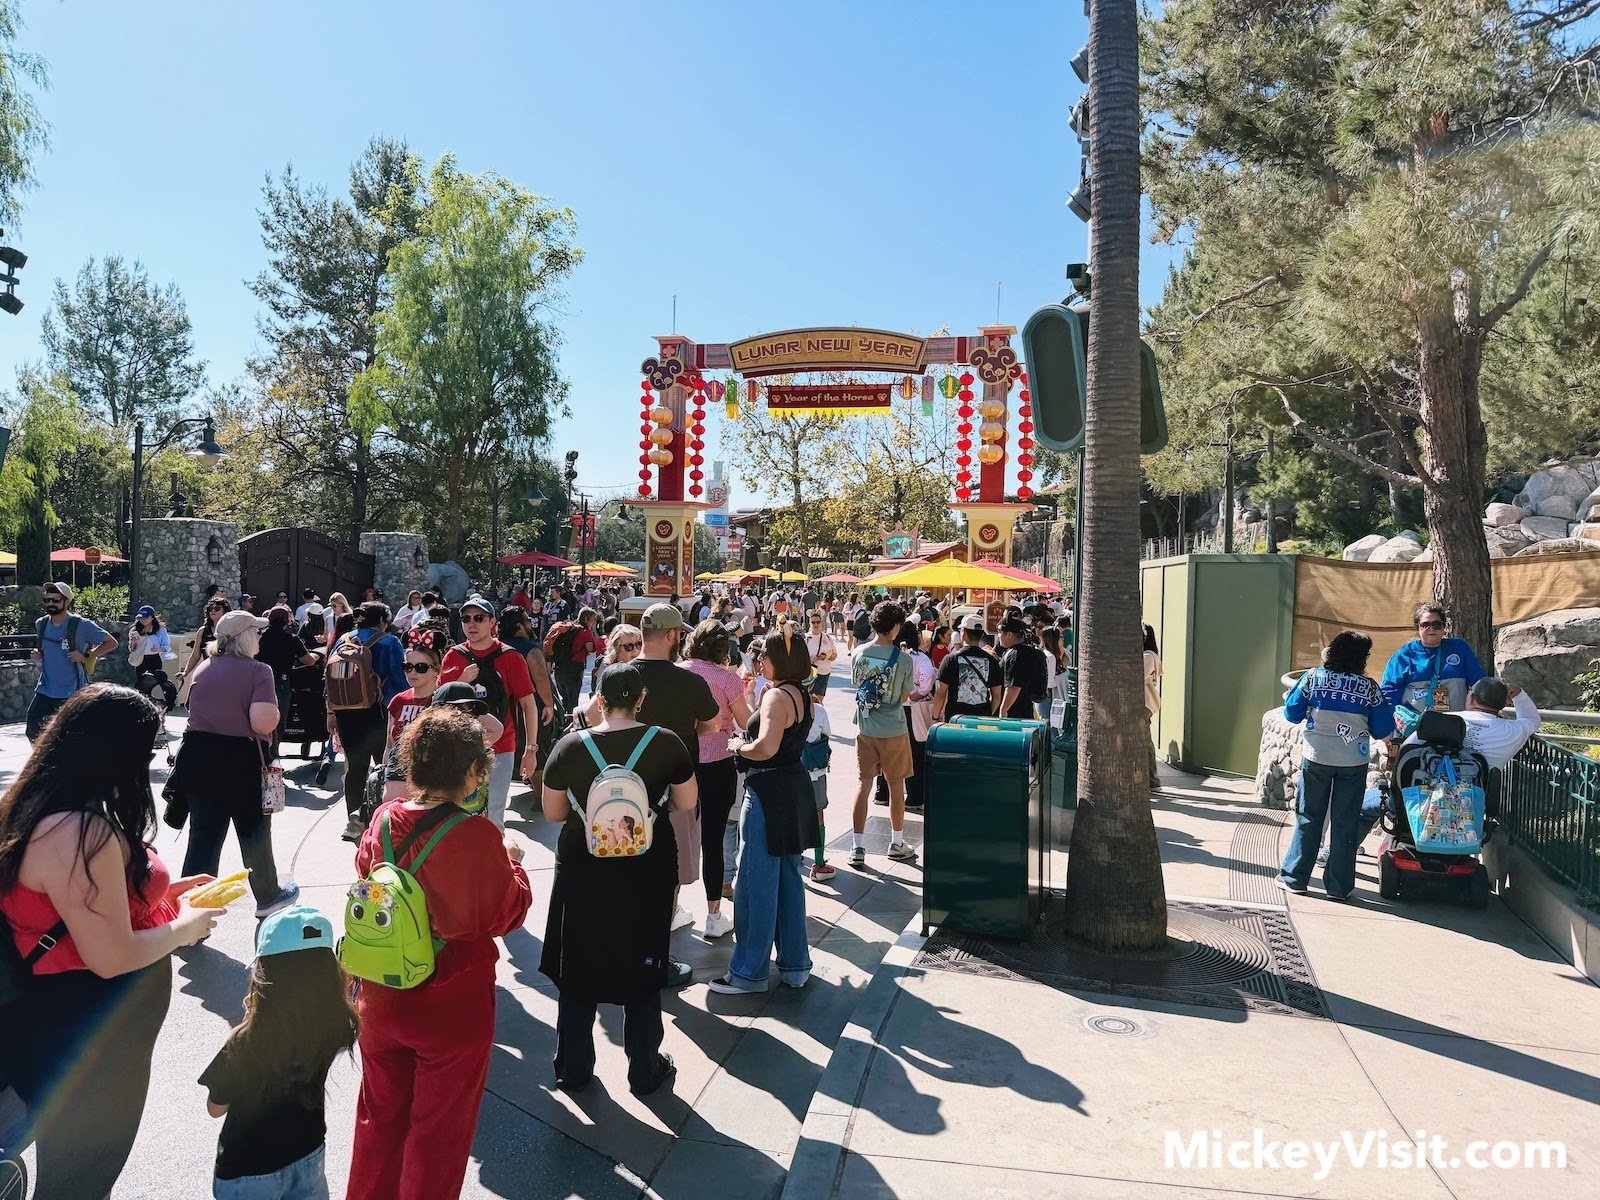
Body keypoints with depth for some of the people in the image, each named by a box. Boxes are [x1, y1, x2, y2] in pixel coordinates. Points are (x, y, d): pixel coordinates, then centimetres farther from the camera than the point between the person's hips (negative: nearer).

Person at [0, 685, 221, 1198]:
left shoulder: (43, 810, 0)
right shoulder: (80, 833, -32)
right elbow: (112, 957, -30)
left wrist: (162, 891, 10)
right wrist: (185, 926, -14)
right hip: (82, 1044, -9)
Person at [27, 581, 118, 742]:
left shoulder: (81, 625, -13)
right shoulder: (40, 624, 5)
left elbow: (111, 643, -8)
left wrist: (86, 657, -17)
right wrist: (37, 655, 1)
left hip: (74, 691, -5)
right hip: (45, 690, 5)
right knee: (34, 732, 3)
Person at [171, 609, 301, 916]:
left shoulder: (203, 669, 7)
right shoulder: (258, 671, -14)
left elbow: (195, 712, 20)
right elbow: (263, 723, -22)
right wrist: (275, 713, -3)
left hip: (199, 756, 5)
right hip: (241, 761, -5)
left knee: (203, 835, 8)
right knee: (254, 833, 14)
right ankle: (267, 898, 32)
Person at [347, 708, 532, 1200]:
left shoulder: (383, 820, -10)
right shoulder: (477, 836, -25)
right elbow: (507, 915, -13)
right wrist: (511, 861, 2)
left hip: (381, 1000, 5)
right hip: (452, 1007, -5)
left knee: (381, 1113, 26)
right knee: (438, 1129, 16)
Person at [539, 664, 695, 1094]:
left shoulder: (570, 747, -10)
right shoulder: (666, 743, -12)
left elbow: (552, 812, -1)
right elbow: (686, 804, -2)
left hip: (583, 871, 0)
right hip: (648, 872, 0)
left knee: (579, 970, 18)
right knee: (641, 970, 16)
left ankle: (572, 1069, 31)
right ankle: (644, 1071, 27)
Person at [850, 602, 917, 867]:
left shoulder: (859, 653, -6)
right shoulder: (903, 659, -16)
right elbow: (904, 697, -6)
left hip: (865, 728, 3)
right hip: (894, 730, -3)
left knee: (863, 784, 9)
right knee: (896, 785, 12)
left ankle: (857, 847, 7)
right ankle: (897, 843, 26)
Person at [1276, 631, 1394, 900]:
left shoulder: (1313, 677, -5)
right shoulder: (1370, 688, -6)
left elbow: (1292, 714, -1)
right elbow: (1382, 728, -2)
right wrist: (1386, 705, 16)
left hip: (1316, 759, 0)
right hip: (1353, 764, 0)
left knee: (1308, 819, 11)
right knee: (1345, 824, 8)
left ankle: (1294, 877, 14)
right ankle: (1339, 886, 12)